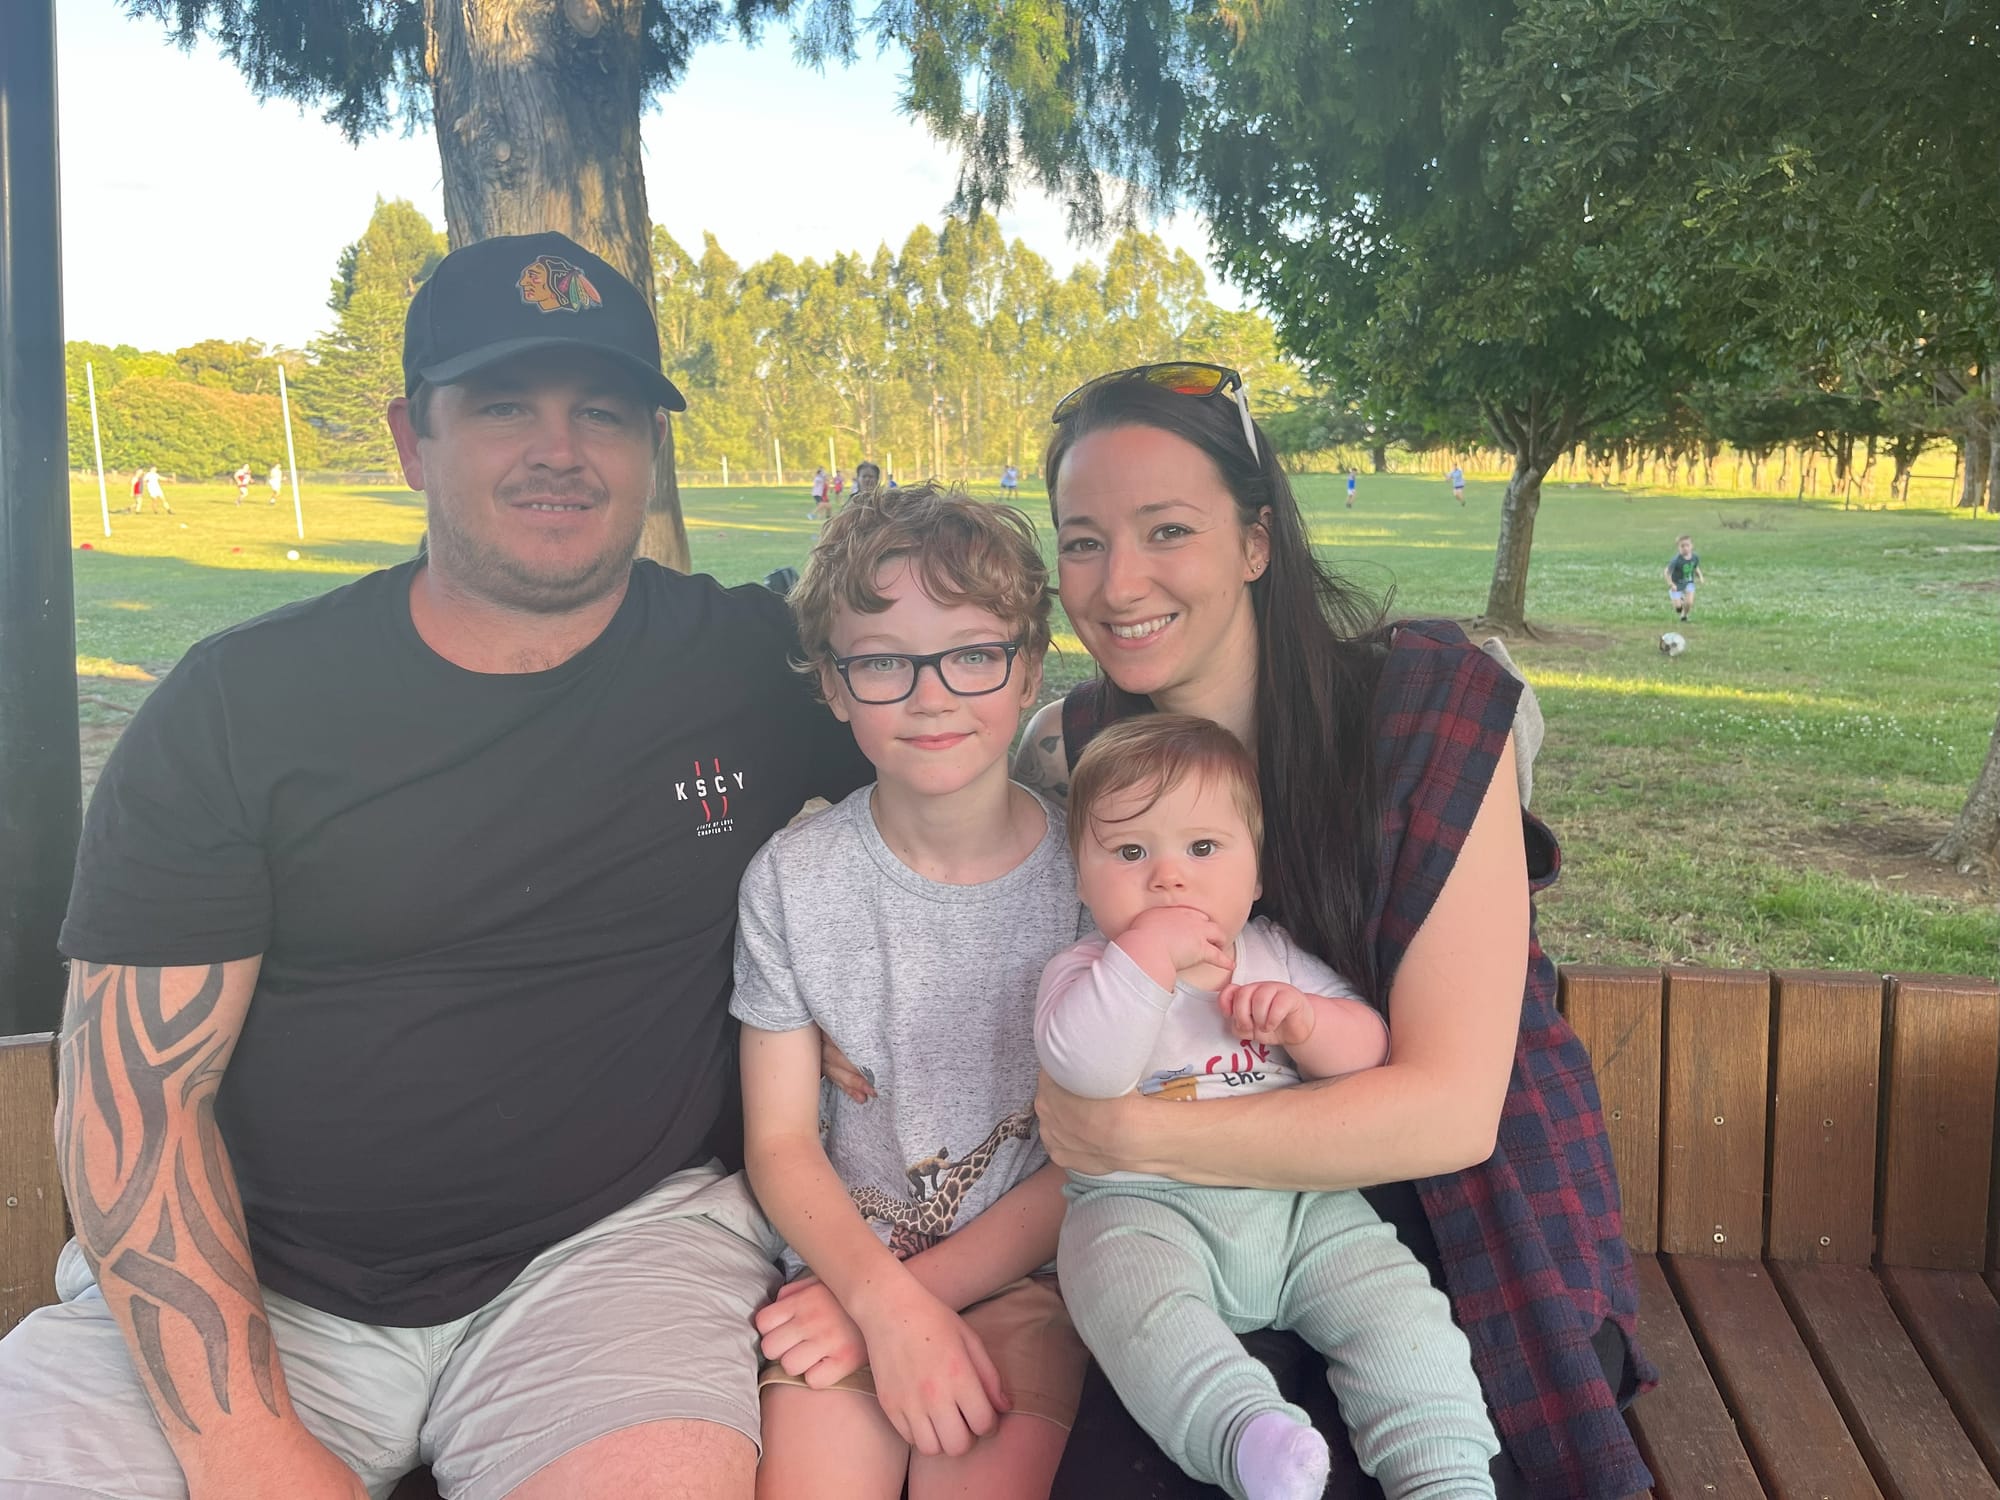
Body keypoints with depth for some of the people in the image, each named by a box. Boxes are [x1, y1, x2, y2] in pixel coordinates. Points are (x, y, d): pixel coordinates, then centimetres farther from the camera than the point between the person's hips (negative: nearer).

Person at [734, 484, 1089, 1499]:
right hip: (843, 1259, 1)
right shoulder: (792, 882, -3)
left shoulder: (1091, 871, -6)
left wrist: (923, 1289, -12)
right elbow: (780, 1142, -1)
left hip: (1025, 1265, -1)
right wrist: (885, 1299, -17)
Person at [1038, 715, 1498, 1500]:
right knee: (1128, 1285, -34)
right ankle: (1249, 1435, -48)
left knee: (1395, 1303, -16)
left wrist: (1308, 1021, -14)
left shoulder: (1276, 956, 11)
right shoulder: (1084, 973, 1)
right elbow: (1085, 1067, -21)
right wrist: (1150, 952, -24)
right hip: (1145, 1205, -3)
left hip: (1301, 1205, 4)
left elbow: (1371, 1052, 8)